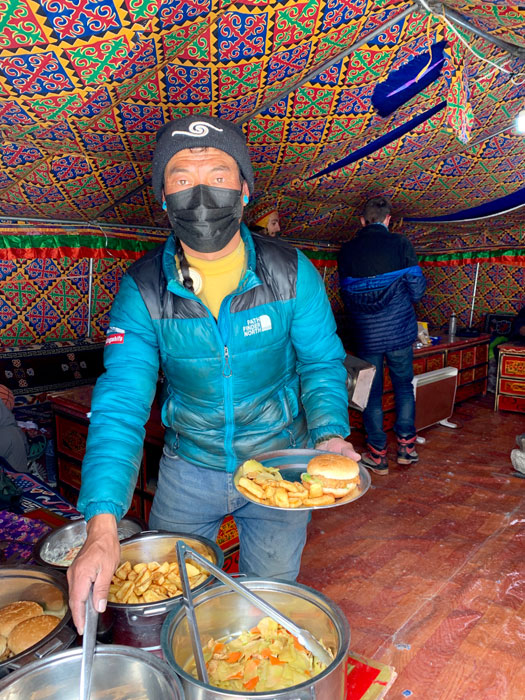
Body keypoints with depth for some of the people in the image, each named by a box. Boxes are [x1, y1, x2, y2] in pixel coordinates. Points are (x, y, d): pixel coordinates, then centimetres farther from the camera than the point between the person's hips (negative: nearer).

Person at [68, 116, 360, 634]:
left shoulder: (291, 272, -14)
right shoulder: (143, 289, -15)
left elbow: (322, 363, -4)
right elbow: (121, 405, -21)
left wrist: (330, 433, -23)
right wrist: (102, 524, -32)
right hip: (188, 469, 1)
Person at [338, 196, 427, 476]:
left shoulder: (347, 250, 1)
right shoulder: (399, 243, -4)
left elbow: (345, 293, 7)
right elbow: (417, 288, -4)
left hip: (365, 334, 1)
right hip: (399, 329, 0)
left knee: (371, 392, 10)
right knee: (403, 386, 16)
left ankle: (377, 455, 15)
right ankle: (406, 446, 20)